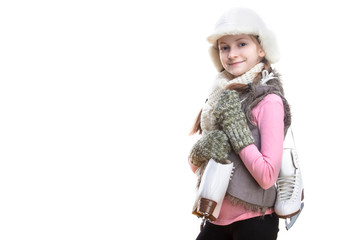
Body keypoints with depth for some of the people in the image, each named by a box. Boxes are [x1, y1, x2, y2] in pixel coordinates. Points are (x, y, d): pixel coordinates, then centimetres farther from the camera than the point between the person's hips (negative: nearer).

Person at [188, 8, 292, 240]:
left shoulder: (268, 101, -13)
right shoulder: (222, 96, 6)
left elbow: (268, 176, -20)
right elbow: (195, 164, 8)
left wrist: (235, 126, -18)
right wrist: (201, 151, -13)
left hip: (252, 221, -6)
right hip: (217, 218, 6)